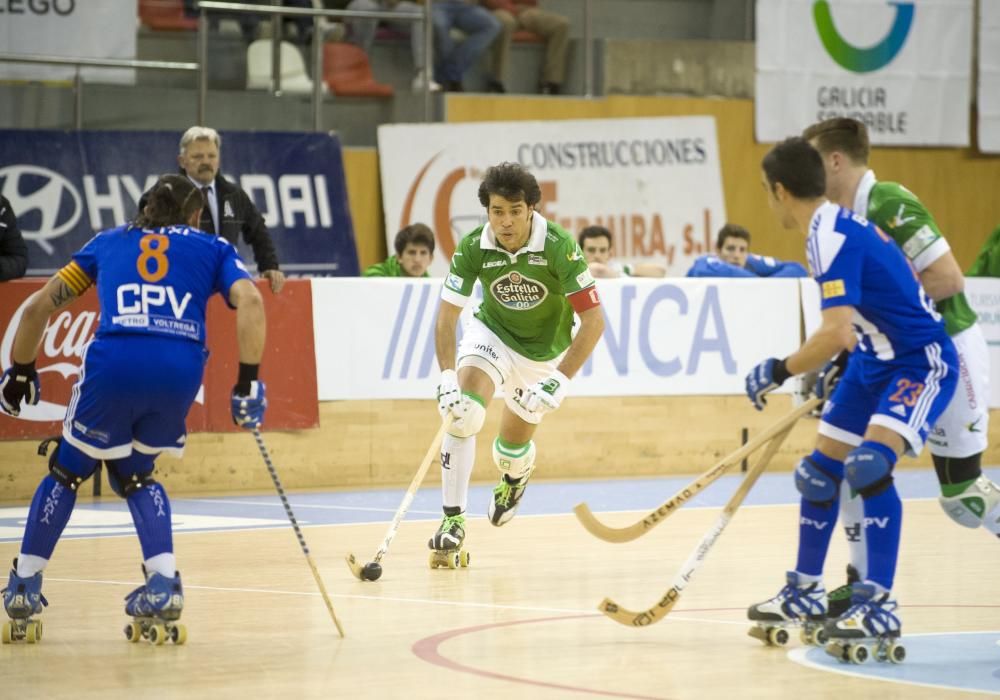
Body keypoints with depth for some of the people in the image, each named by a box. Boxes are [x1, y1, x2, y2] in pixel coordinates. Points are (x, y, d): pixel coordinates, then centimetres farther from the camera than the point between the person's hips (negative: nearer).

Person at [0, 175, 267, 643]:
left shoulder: (109, 242, 28)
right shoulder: (212, 249, 24)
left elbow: (39, 306, 25)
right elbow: (249, 301, 4)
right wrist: (248, 383, 1)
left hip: (114, 363, -1)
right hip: (181, 370, 1)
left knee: (69, 470, 23)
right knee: (134, 473, 26)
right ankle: (164, 582, 10)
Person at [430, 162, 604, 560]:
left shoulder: (559, 247, -30)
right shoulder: (473, 248, -23)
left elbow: (593, 320, -27)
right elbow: (446, 316, -16)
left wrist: (561, 380, -33)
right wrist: (447, 376, -30)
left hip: (544, 351, -1)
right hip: (492, 333, 1)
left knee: (512, 448, 8)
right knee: (464, 414, -26)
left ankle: (514, 479, 48)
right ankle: (453, 519, -18)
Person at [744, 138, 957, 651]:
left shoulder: (830, 236, -24)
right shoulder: (836, 225, 7)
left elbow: (835, 333, -32)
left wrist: (779, 372, -21)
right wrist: (836, 366, 24)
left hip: (921, 362, -11)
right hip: (875, 360, 11)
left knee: (869, 466, -28)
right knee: (819, 471, 12)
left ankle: (878, 605, -25)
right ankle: (804, 594, 26)